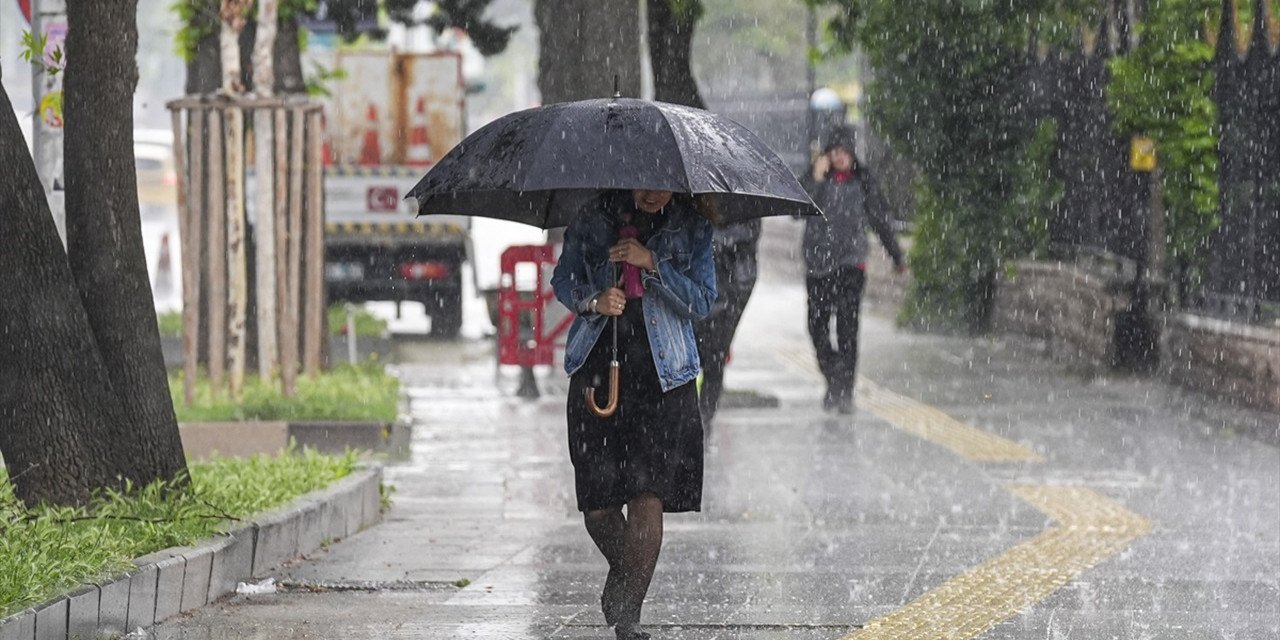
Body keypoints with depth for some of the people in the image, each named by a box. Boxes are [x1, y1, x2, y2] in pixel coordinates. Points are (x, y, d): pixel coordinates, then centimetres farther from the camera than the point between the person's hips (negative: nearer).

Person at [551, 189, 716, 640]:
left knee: (648, 497, -12)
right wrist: (593, 301, -11)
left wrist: (652, 262, -15)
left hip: (662, 373, -1)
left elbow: (702, 302, -3)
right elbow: (562, 280, 10)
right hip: (598, 369, 1)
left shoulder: (691, 228, 3)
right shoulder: (594, 217, 5)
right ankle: (622, 575, 33)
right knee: (597, 505, 1)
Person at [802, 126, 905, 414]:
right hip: (818, 262, 2)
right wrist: (815, 180, -20)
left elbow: (880, 219, 13)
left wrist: (897, 257, 20)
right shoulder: (815, 177, 3)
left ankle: (844, 391, -15)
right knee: (818, 327, 7)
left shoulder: (863, 181, 3)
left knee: (847, 326, -14)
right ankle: (833, 382, 27)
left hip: (851, 262, -2)